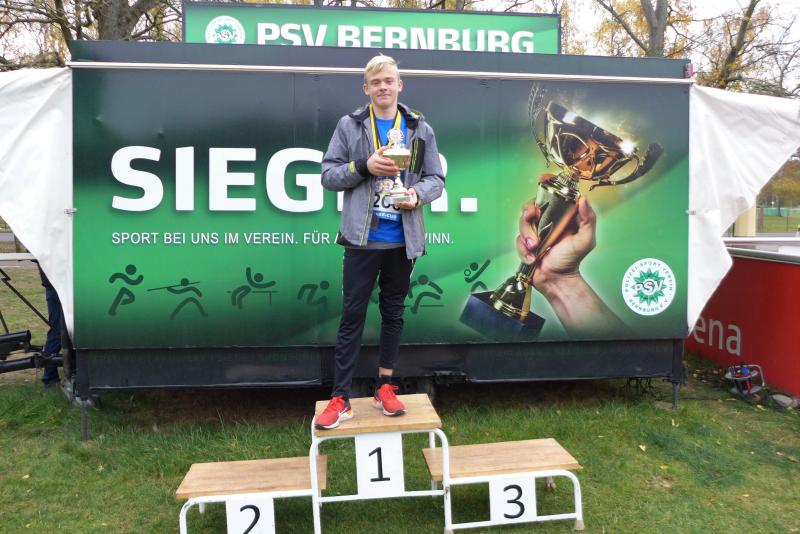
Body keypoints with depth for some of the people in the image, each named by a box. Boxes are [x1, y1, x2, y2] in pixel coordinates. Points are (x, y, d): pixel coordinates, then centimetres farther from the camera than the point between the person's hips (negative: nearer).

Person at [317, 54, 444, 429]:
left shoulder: (420, 129, 7)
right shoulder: (349, 125, 2)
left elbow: (436, 178, 7)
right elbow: (328, 175, 0)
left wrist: (418, 194, -14)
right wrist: (364, 166, -15)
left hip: (403, 240, 3)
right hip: (362, 239, -2)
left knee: (393, 314, 12)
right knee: (352, 317, 1)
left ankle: (385, 388, 26)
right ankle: (340, 398, 9)